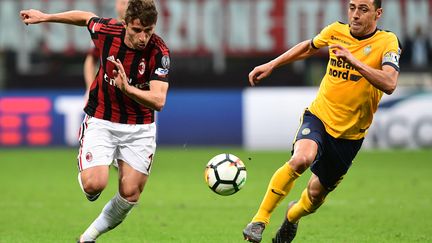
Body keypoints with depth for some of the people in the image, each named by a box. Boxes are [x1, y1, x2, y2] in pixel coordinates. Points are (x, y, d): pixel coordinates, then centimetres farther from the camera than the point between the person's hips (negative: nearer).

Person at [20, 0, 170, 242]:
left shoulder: (159, 52, -21)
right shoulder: (106, 31, -17)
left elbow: (158, 100, -29)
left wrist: (127, 88, -47)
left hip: (139, 128, 0)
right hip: (101, 120, 0)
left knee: (130, 195, -2)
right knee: (94, 185, -18)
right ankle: (86, 173, 20)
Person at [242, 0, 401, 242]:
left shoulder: (387, 42, -13)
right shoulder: (336, 31, -2)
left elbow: (389, 84, -30)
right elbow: (308, 47, 21)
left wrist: (354, 60, -38)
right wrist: (271, 65, 17)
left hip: (350, 133, 0)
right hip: (319, 116, 0)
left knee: (316, 194, 10)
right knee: (301, 158, -31)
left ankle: (293, 215, 47)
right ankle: (259, 221, -21)